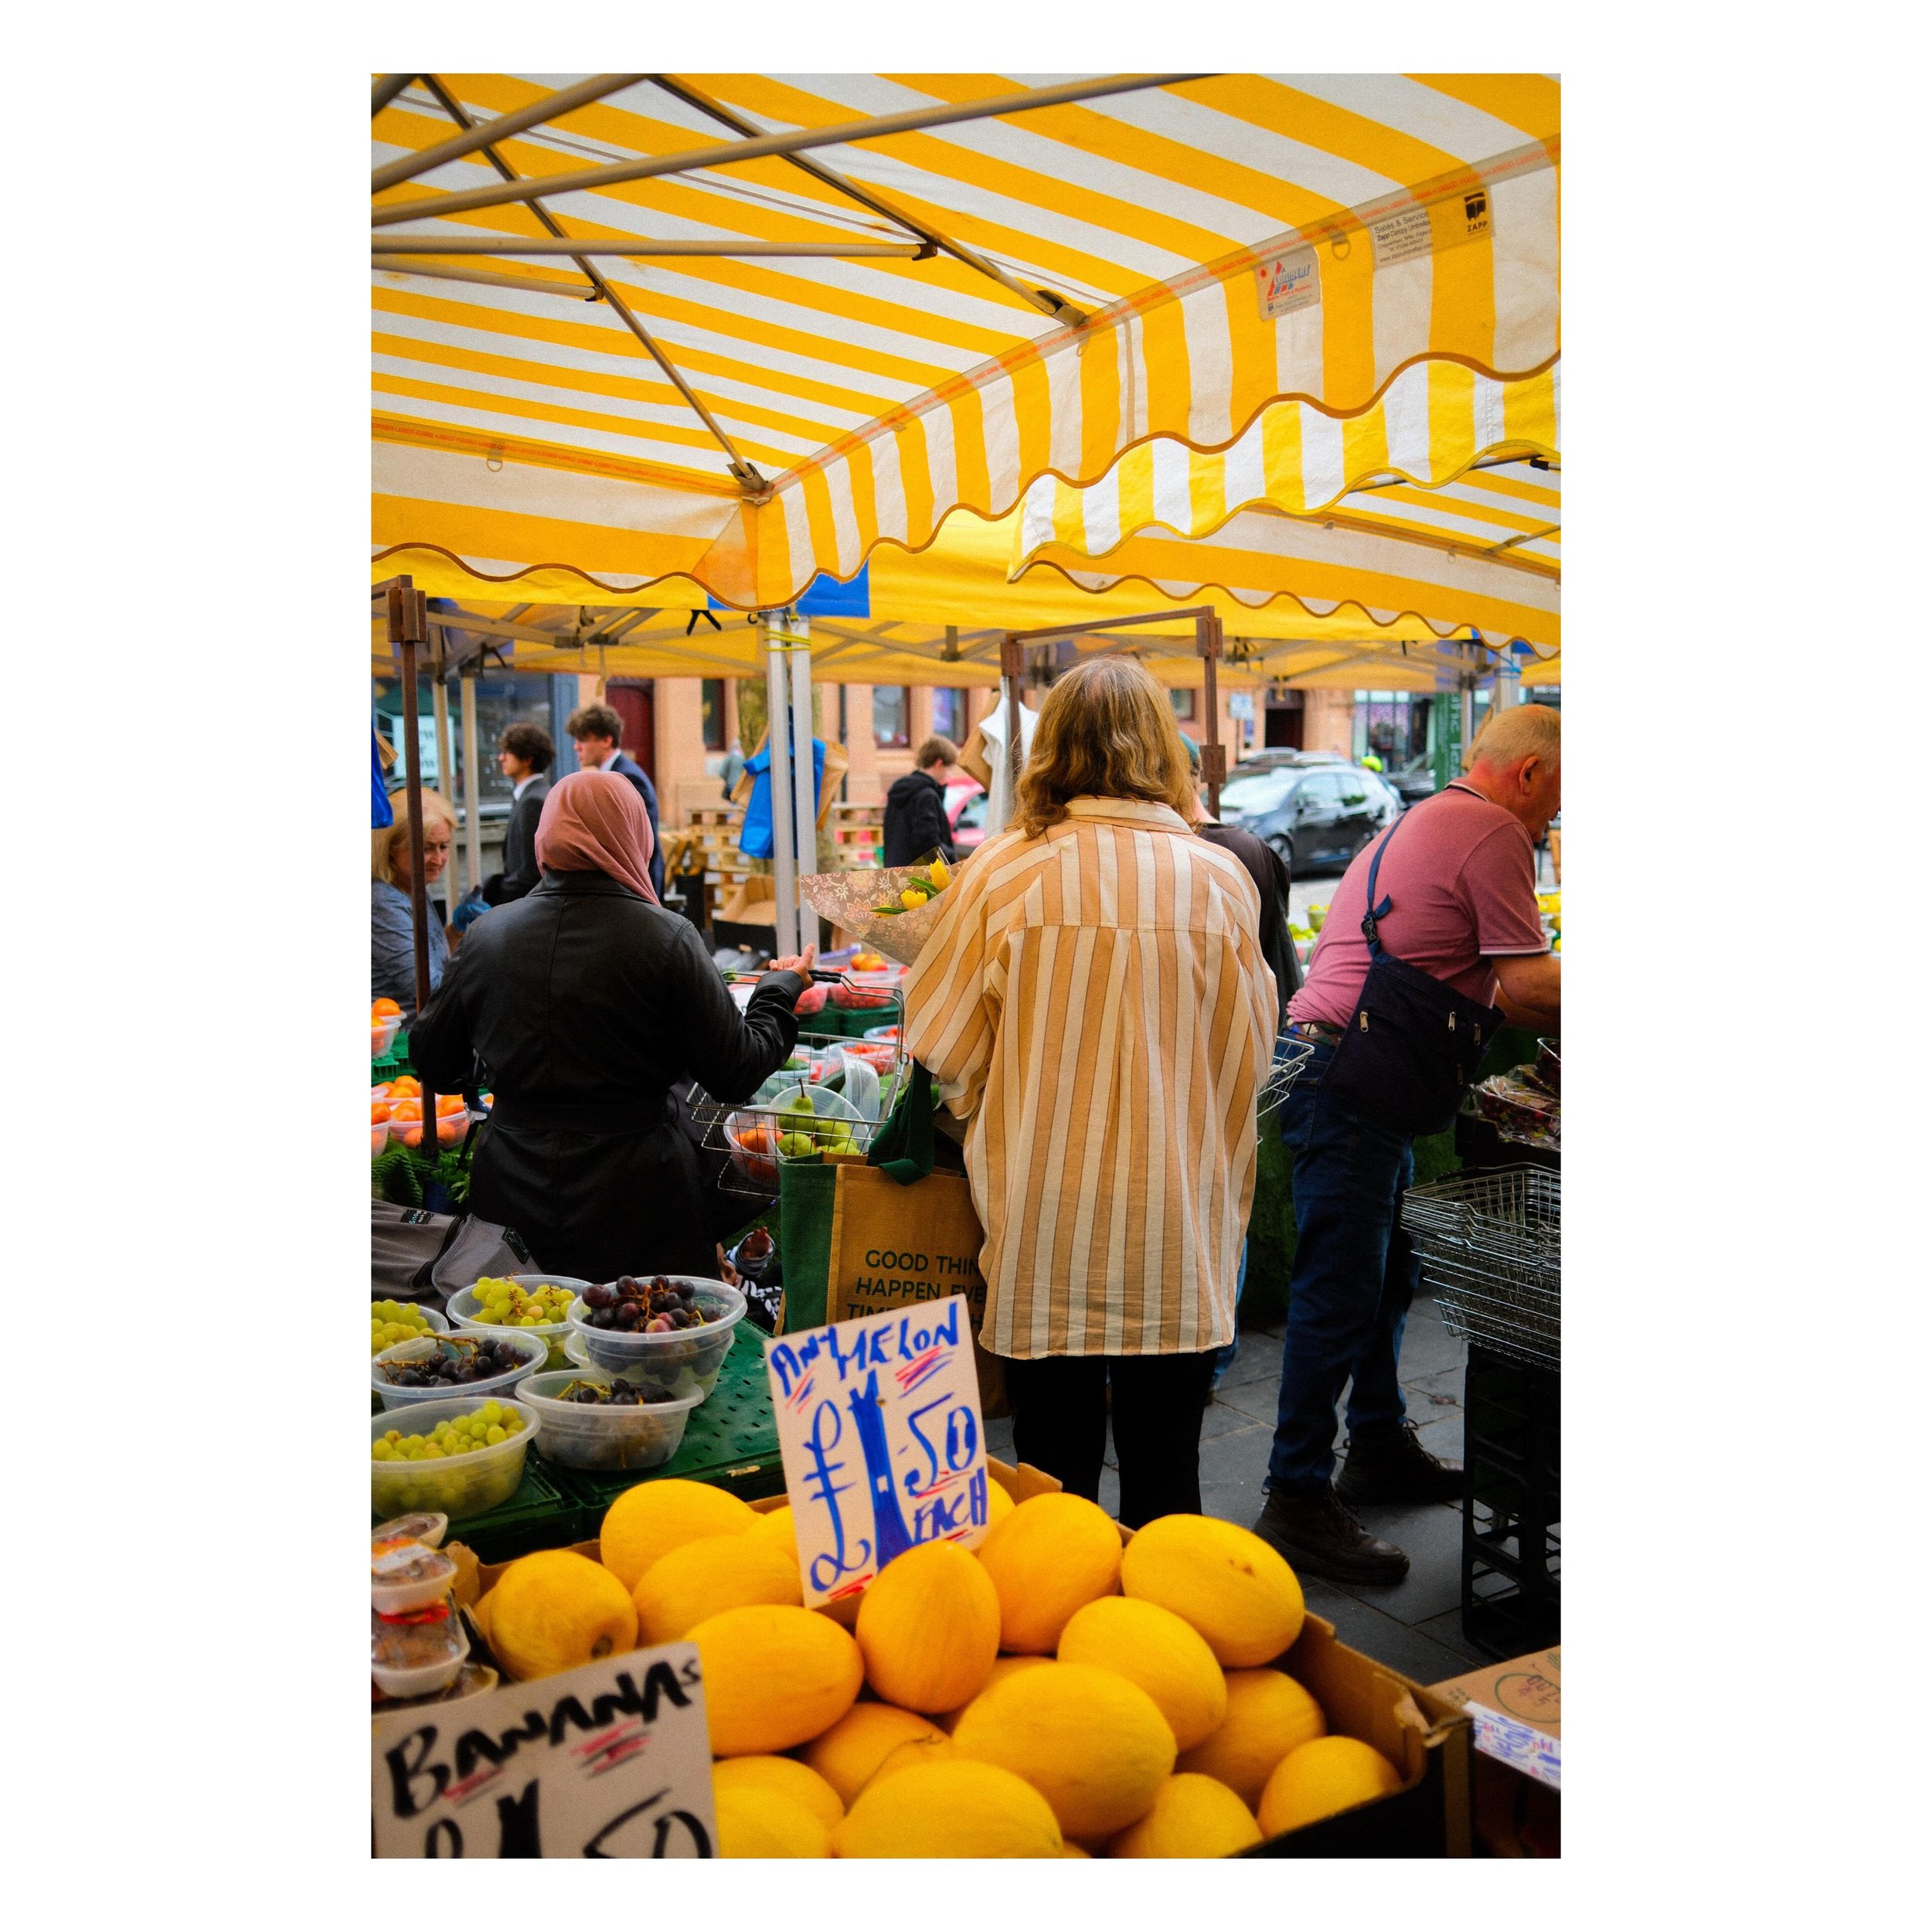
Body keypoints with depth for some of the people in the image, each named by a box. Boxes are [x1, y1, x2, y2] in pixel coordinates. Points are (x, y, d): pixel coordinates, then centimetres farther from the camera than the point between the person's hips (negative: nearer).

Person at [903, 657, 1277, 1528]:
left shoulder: (1004, 871, -9)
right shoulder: (1217, 878, -5)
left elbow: (940, 1043, 0)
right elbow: (1249, 1048, 5)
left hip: (1045, 1224, -1)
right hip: (1175, 1229, 1)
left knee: (1055, 1469, 12)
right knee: (1164, 1469, 14)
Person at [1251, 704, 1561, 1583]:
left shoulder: (1420, 821, 23)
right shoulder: (1494, 833, -8)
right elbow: (1523, 985, -11)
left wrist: (1539, 1018, 19)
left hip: (1342, 1071, 11)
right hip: (1354, 1079, -11)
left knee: (1386, 1273, 19)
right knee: (1341, 1290, -8)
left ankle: (1378, 1446, 32)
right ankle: (1298, 1500, -3)